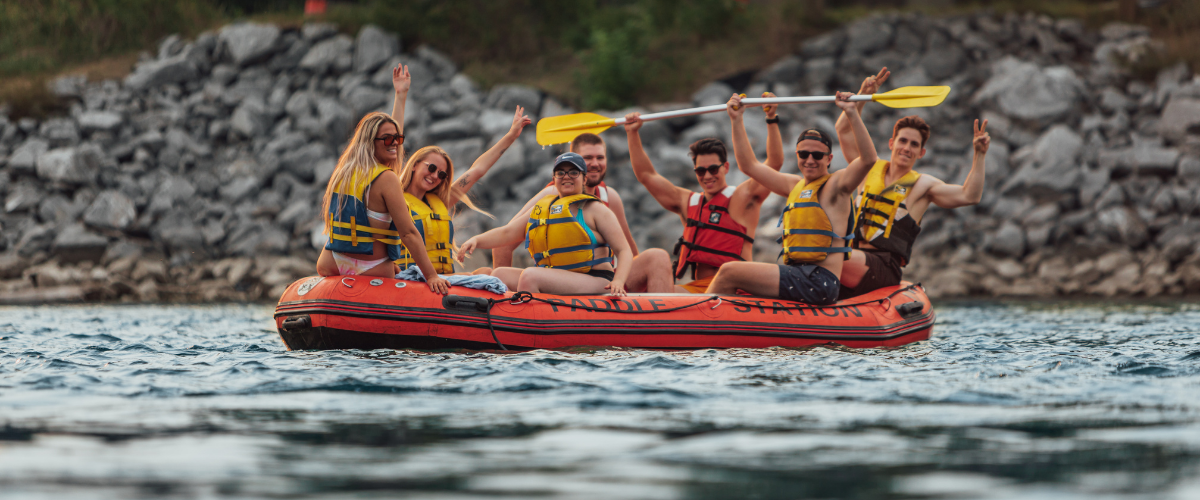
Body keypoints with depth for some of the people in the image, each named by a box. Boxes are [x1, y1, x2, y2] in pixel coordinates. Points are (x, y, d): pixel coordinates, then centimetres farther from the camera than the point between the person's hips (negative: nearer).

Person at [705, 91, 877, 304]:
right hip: (797, 275, 8)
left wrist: (853, 113, -25)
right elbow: (749, 165, 29)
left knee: (729, 273, -14)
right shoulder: (795, 185, 22)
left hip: (819, 281, -8)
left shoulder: (835, 185, 0)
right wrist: (736, 121, 23)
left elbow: (868, 159, -18)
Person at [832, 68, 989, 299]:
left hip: (884, 268, -4)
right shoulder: (871, 169, 21)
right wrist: (863, 95, 12)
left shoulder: (922, 185, 10)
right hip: (853, 258, 4)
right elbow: (844, 130, 19)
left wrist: (979, 155, -7)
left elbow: (969, 196, -1)